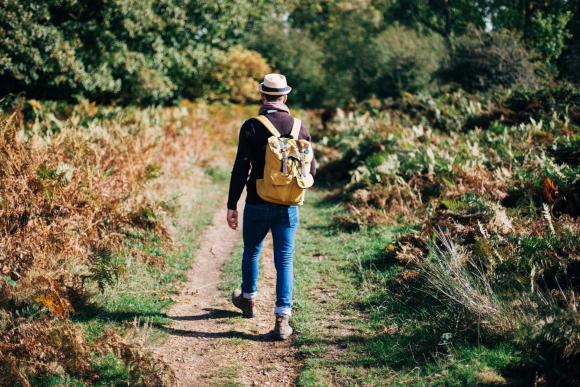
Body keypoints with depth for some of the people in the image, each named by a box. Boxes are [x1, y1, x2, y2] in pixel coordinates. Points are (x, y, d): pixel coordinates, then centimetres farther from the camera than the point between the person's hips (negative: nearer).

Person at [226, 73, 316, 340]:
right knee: (285, 260, 4)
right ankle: (282, 319, -3)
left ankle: (248, 299, 41)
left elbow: (241, 169, -12)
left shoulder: (252, 127, -9)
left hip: (258, 205, -2)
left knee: (251, 252, 21)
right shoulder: (299, 127, 1)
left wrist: (231, 205, -6)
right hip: (288, 207, 2)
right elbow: (311, 170, 5)